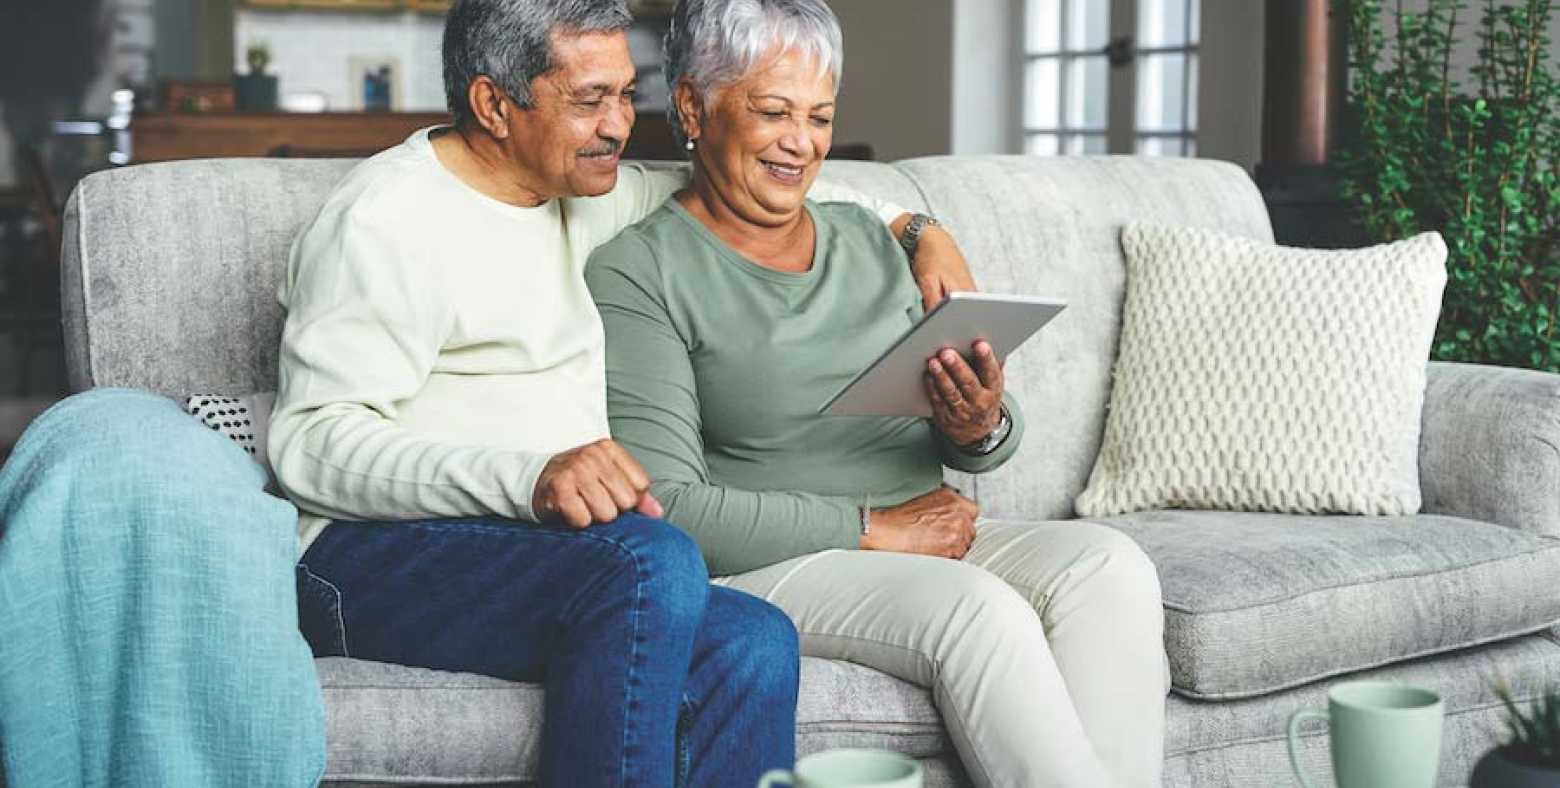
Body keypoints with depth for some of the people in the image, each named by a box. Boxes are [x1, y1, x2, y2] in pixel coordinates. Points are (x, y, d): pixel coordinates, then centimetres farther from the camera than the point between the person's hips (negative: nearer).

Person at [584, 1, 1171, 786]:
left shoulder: (869, 241, 14)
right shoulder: (638, 273, -5)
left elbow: (978, 445, 15)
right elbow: (664, 509, -13)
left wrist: (983, 429, -11)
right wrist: (871, 529, -15)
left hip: (928, 539, 6)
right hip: (762, 569, -6)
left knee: (1108, 562, -21)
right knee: (977, 609, -32)